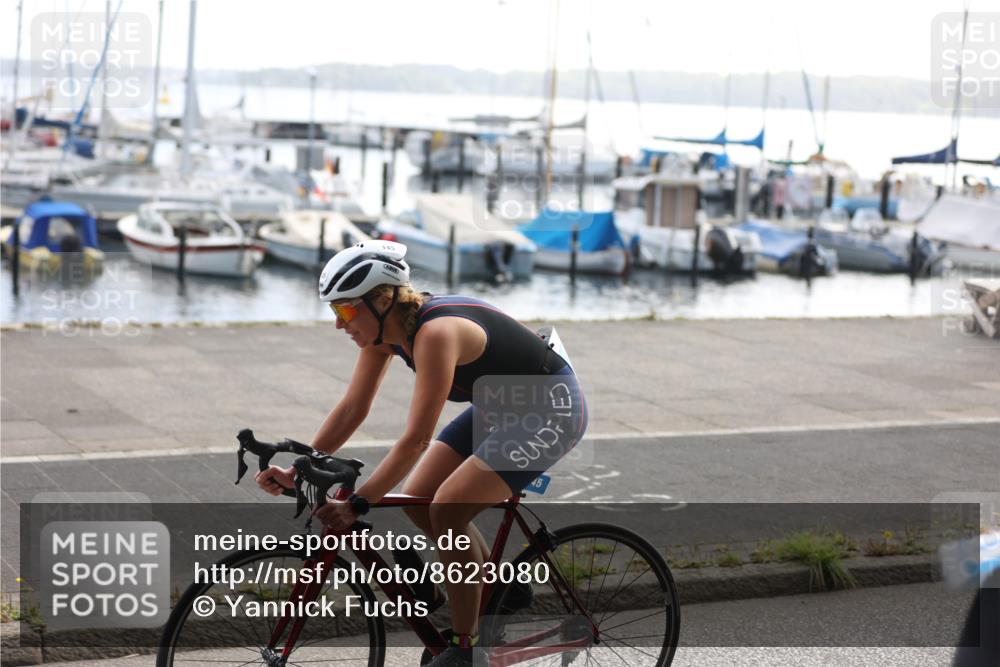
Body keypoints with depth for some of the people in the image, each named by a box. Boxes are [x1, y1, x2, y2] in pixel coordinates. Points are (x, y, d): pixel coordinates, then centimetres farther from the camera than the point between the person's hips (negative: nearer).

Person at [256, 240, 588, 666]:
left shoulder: (435, 333, -32)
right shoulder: (383, 327, -6)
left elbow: (416, 440, -34)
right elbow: (352, 408, -1)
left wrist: (357, 504, -34)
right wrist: (298, 471, -9)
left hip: (550, 408, -9)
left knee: (447, 510, -18)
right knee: (417, 500, 2)